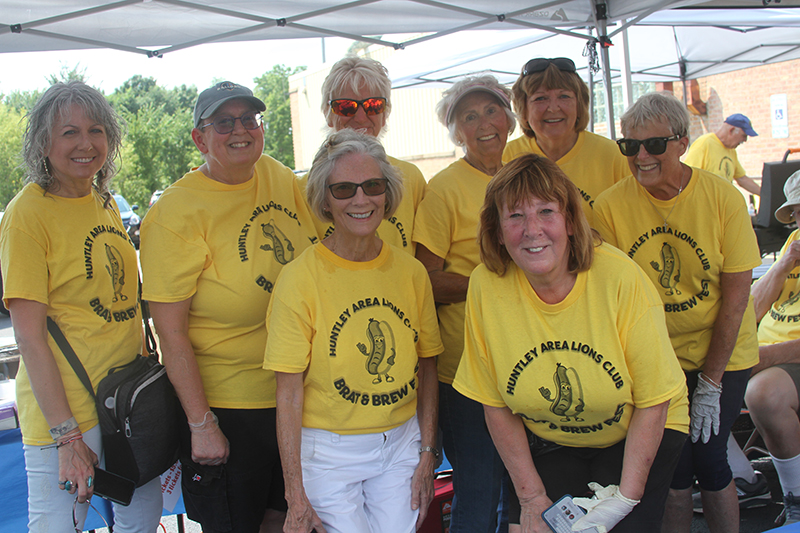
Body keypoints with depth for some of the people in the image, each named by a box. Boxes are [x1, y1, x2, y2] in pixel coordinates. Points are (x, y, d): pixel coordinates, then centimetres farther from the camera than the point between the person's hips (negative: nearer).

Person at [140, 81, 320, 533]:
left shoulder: (279, 178, 1)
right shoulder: (176, 212, -16)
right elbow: (171, 331, -16)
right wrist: (200, 424, -17)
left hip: (297, 390, 5)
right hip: (228, 403, -5)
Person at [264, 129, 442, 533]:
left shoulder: (411, 272, 0)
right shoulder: (299, 279, -12)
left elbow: (426, 367, 8)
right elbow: (288, 393, -12)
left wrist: (427, 453, 4)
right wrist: (296, 494, -12)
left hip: (400, 443, 3)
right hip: (328, 450, -3)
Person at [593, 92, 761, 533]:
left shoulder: (723, 199, -13)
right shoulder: (609, 207, -13)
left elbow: (736, 297, -11)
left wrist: (711, 381, -11)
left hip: (721, 356, 0)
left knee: (707, 456, -3)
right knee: (673, 466, 2)